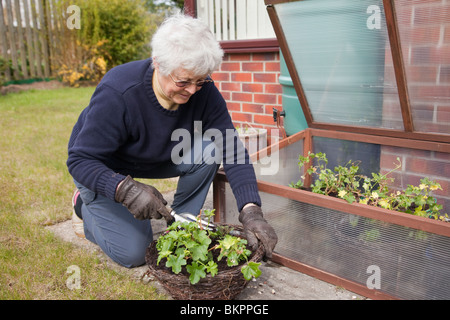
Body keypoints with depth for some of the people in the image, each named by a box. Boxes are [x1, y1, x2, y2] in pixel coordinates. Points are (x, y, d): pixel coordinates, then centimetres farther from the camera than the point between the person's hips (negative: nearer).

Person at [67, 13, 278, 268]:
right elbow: (81, 160, -30)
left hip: (154, 160, 5)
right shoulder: (116, 94, -36)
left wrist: (251, 211, -35)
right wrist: (125, 189, -48)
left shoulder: (203, 90, -22)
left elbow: (232, 150, -24)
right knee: (134, 252, -12)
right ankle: (86, 206, 16)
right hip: (102, 169, -4)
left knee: (208, 149, -23)